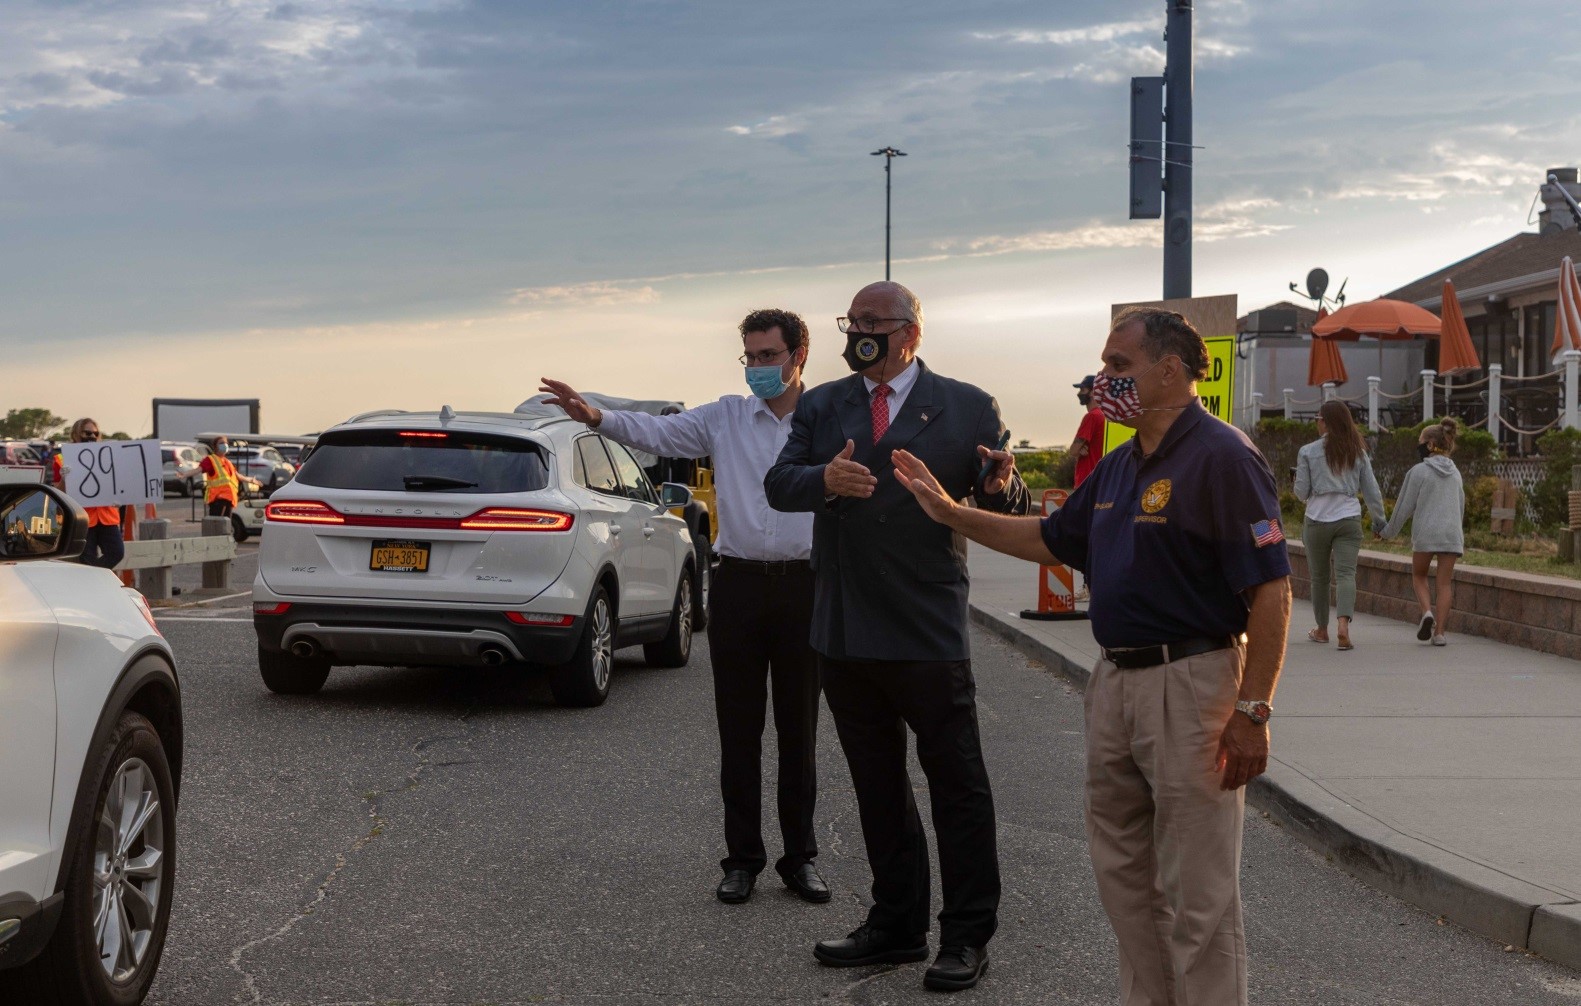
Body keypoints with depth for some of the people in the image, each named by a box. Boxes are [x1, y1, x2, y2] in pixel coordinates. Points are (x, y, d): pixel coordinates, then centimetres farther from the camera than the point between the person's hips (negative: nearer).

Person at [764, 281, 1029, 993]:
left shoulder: (967, 408, -1)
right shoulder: (821, 406, 9)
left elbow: (1004, 511, -1)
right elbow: (778, 485, -2)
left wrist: (1001, 489, -24)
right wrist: (824, 480, -23)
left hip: (928, 633, -4)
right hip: (845, 634, 5)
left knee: (957, 785, 2)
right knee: (877, 787, 15)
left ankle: (967, 935, 12)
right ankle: (896, 925, 28)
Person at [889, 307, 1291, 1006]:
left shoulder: (1220, 457, -15)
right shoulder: (1118, 468, 13)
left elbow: (1271, 590, -19)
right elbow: (1049, 539, 26)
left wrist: (1252, 711, -21)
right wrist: (949, 512, 20)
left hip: (1190, 685, -9)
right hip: (1114, 680, 9)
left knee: (1196, 893, -2)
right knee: (1120, 869, 18)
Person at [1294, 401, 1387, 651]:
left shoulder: (1308, 452, -4)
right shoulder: (1358, 452, 4)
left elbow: (1302, 492, -2)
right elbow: (1372, 490, 8)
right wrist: (1379, 518, 20)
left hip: (1317, 520, -1)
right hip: (1349, 519, 1)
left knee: (1319, 576, 13)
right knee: (1346, 574, -5)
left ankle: (1322, 630, 26)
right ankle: (1344, 626, -26)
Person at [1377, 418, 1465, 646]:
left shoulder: (1418, 471, -4)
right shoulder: (1455, 473, 13)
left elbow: (1405, 506, -2)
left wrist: (1387, 531, 10)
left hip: (1425, 533, -4)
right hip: (1452, 534, 4)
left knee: (1419, 575, 16)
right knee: (1445, 582, 5)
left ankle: (1427, 612, -9)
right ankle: (1439, 632, 0)